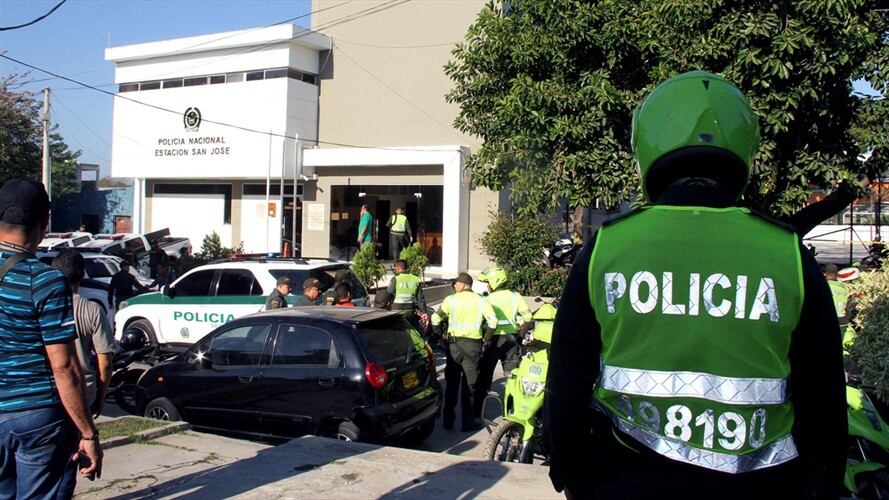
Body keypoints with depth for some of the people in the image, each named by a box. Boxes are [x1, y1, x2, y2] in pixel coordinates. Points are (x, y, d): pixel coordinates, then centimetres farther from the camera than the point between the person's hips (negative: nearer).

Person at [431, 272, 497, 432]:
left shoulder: (451, 299, -1)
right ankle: (468, 422, 7)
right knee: (470, 384, 6)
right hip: (473, 345, 0)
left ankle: (448, 419, 18)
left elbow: (436, 318, -3)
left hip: (453, 343, 1)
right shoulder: (480, 301, 0)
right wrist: (486, 338, 3)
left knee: (451, 383, 13)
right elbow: (492, 320, -9)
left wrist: (439, 335, 11)